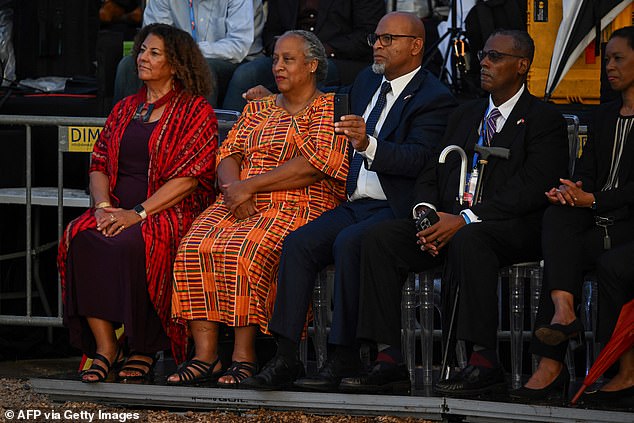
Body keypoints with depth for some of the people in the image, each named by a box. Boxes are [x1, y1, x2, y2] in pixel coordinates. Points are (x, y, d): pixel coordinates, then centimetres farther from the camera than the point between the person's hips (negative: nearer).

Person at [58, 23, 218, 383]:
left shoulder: (196, 112, 1)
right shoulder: (125, 110, 21)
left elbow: (187, 179, -9)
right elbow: (100, 164, 16)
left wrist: (138, 213, -18)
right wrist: (103, 205, -5)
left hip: (171, 211, -5)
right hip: (118, 208, 5)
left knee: (130, 243, -37)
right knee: (79, 237, -27)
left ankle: (144, 351, -21)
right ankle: (104, 345, -25)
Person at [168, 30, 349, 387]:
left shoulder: (329, 110, 4)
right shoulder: (258, 109, 25)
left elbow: (316, 164, -10)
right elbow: (229, 153, 15)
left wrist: (249, 185, -13)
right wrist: (234, 188, -10)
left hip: (298, 206, -6)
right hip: (241, 204, 6)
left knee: (242, 250, -34)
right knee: (194, 248, -23)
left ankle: (244, 356, -29)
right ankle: (205, 355, -26)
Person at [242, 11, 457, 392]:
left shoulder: (435, 99, -7)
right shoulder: (367, 82, 18)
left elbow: (418, 158, -21)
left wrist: (367, 144, -36)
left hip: (397, 211, -7)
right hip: (355, 204, 7)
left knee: (348, 244, -33)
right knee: (298, 243, -17)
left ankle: (344, 356, -28)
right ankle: (286, 357, -23)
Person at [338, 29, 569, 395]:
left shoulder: (544, 121, 1)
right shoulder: (465, 115, 24)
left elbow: (530, 190, -13)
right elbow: (432, 174, 20)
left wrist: (464, 220, -21)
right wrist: (426, 213, -5)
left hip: (511, 228, -7)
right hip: (448, 223, 7)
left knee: (468, 240, -40)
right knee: (381, 239, -17)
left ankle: (484, 362, -37)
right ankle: (390, 361, -22)